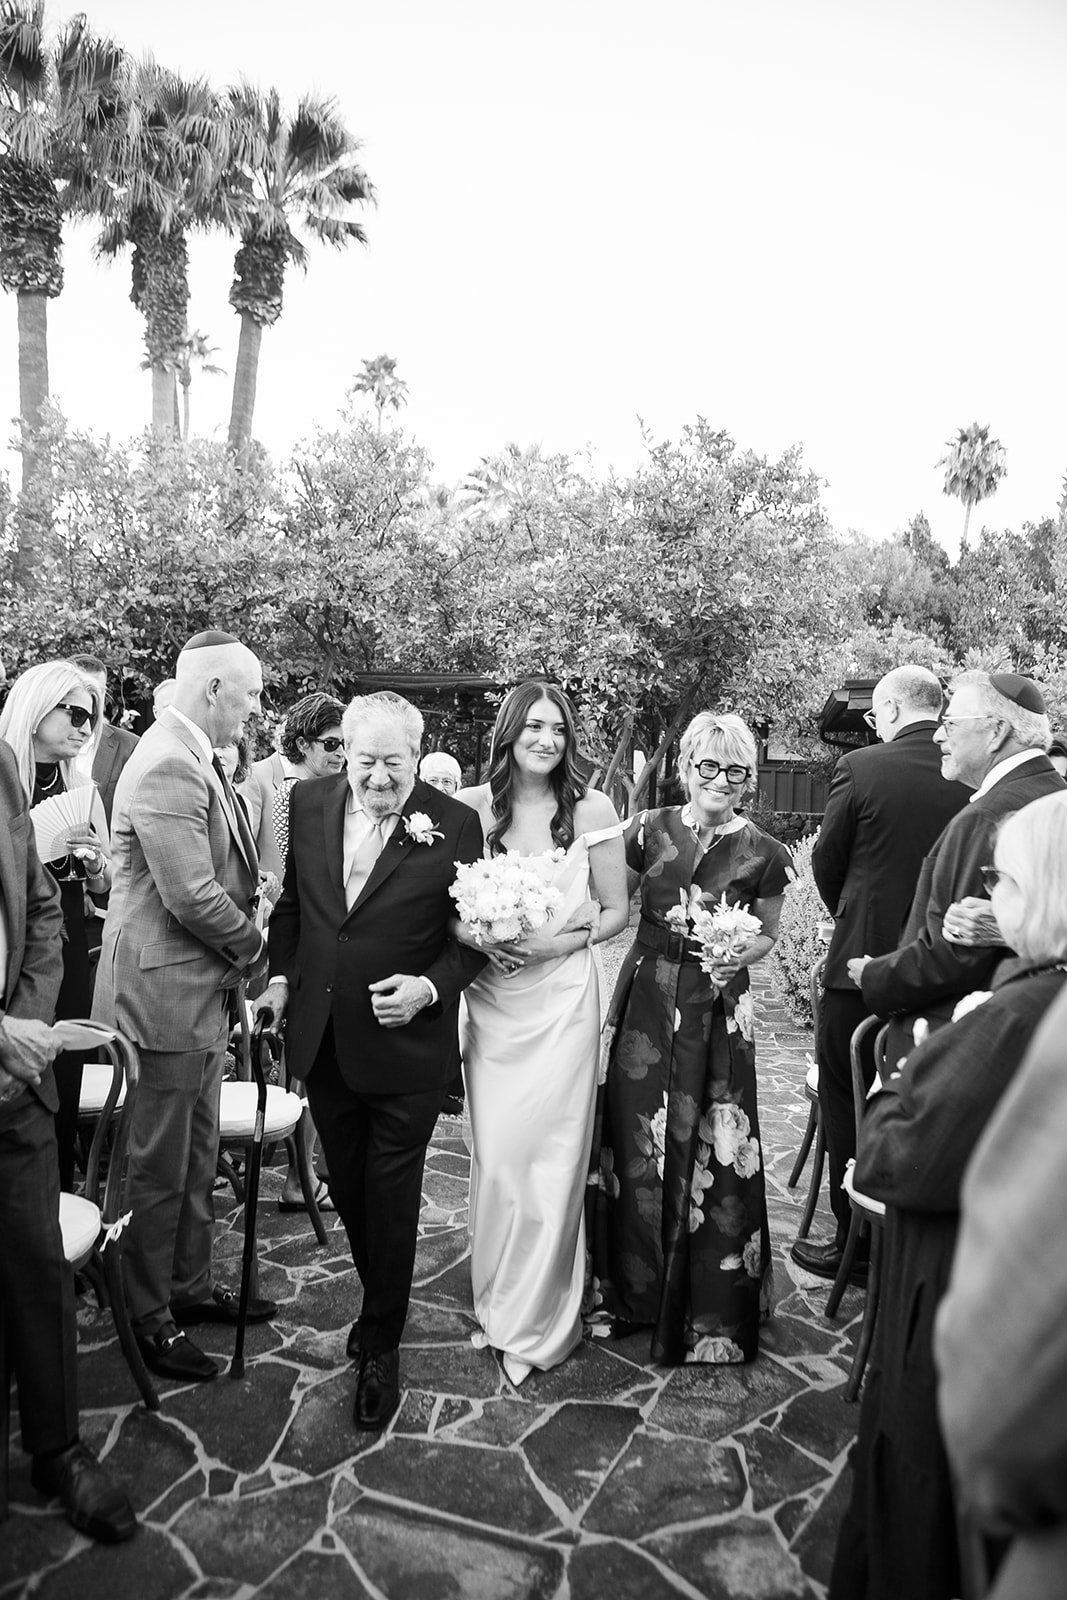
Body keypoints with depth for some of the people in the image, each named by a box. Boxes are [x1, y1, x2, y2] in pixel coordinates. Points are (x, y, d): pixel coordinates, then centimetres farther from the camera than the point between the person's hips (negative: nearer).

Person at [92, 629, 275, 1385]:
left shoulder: (196, 759, 10)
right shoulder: (167, 766, -22)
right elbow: (192, 897, -25)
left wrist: (250, 915, 1)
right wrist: (254, 945, -9)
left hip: (201, 994, 10)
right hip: (163, 994, -10)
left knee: (197, 1160, 21)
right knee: (158, 1169, 7)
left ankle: (191, 1286, 38)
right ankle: (148, 1319, 24)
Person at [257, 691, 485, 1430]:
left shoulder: (455, 824, -14)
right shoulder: (308, 803, -2)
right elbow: (291, 899, 11)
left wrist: (432, 986, -22)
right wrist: (282, 974, 3)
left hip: (403, 1046, -4)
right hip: (322, 1038, 5)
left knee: (391, 1200, 9)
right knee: (348, 1190, 21)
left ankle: (381, 1346, 28)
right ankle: (382, 1302, 45)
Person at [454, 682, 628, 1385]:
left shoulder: (592, 808, -4)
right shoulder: (471, 807, 0)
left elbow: (617, 912, 2)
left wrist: (558, 942, -13)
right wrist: (476, 936, -13)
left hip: (562, 997, -2)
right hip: (491, 999, 2)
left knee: (550, 1156, 2)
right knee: (494, 1156, 8)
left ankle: (537, 1322, 22)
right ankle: (496, 1302, 31)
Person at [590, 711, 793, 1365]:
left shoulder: (762, 854, -4)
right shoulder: (650, 830, 0)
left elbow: (768, 933, 9)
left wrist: (742, 956, -12)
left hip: (718, 1011, -2)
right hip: (647, 1001, 2)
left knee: (712, 1151, 3)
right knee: (638, 1143, 10)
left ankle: (712, 1310, 25)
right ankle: (637, 1288, 32)